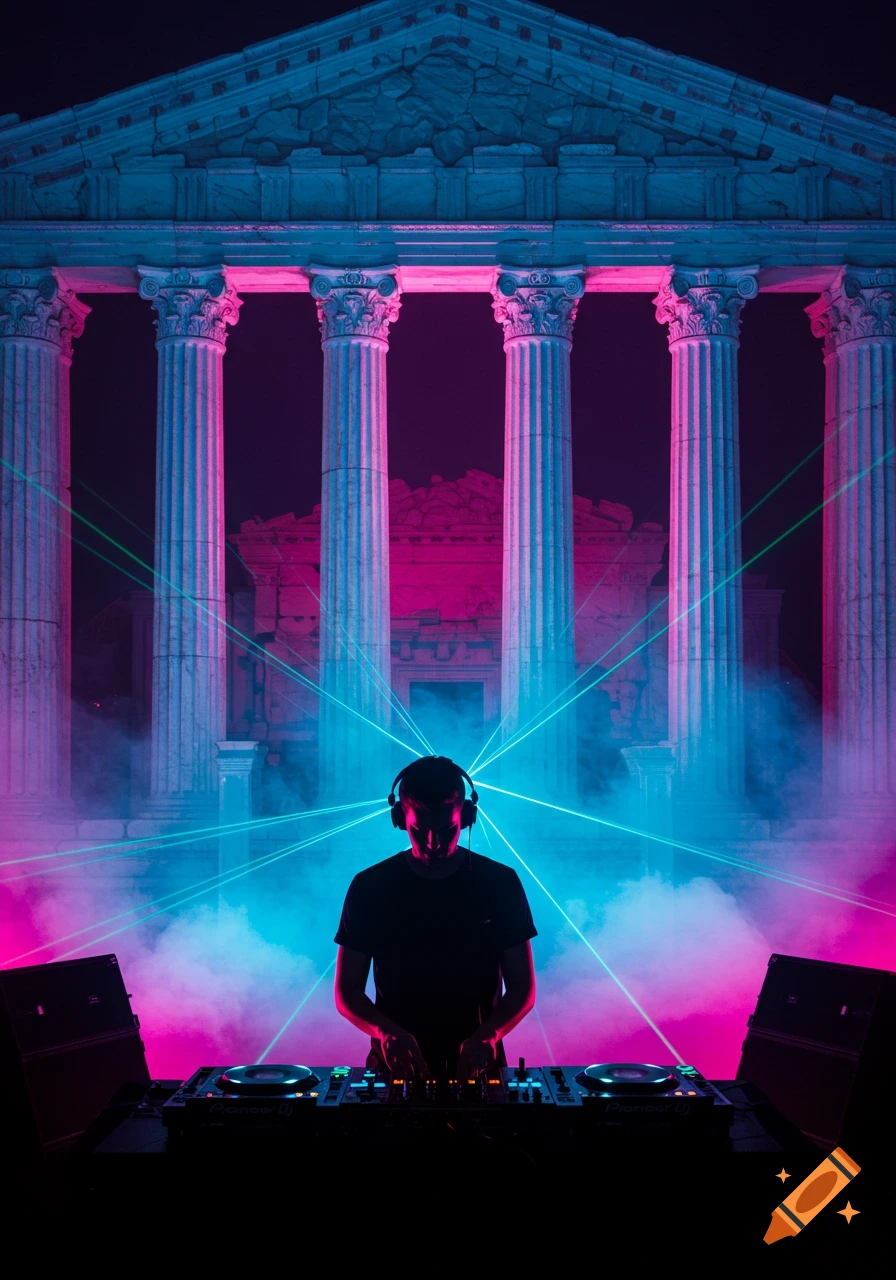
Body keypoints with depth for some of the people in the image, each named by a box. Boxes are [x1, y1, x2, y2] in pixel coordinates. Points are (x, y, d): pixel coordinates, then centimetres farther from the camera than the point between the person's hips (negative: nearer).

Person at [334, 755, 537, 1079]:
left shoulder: (500, 884, 0)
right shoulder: (370, 887, -1)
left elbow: (522, 988, 2)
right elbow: (347, 990, 2)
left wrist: (488, 1035, -16)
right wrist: (387, 1033, -17)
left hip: (475, 1062, 0)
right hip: (397, 1064, 0)